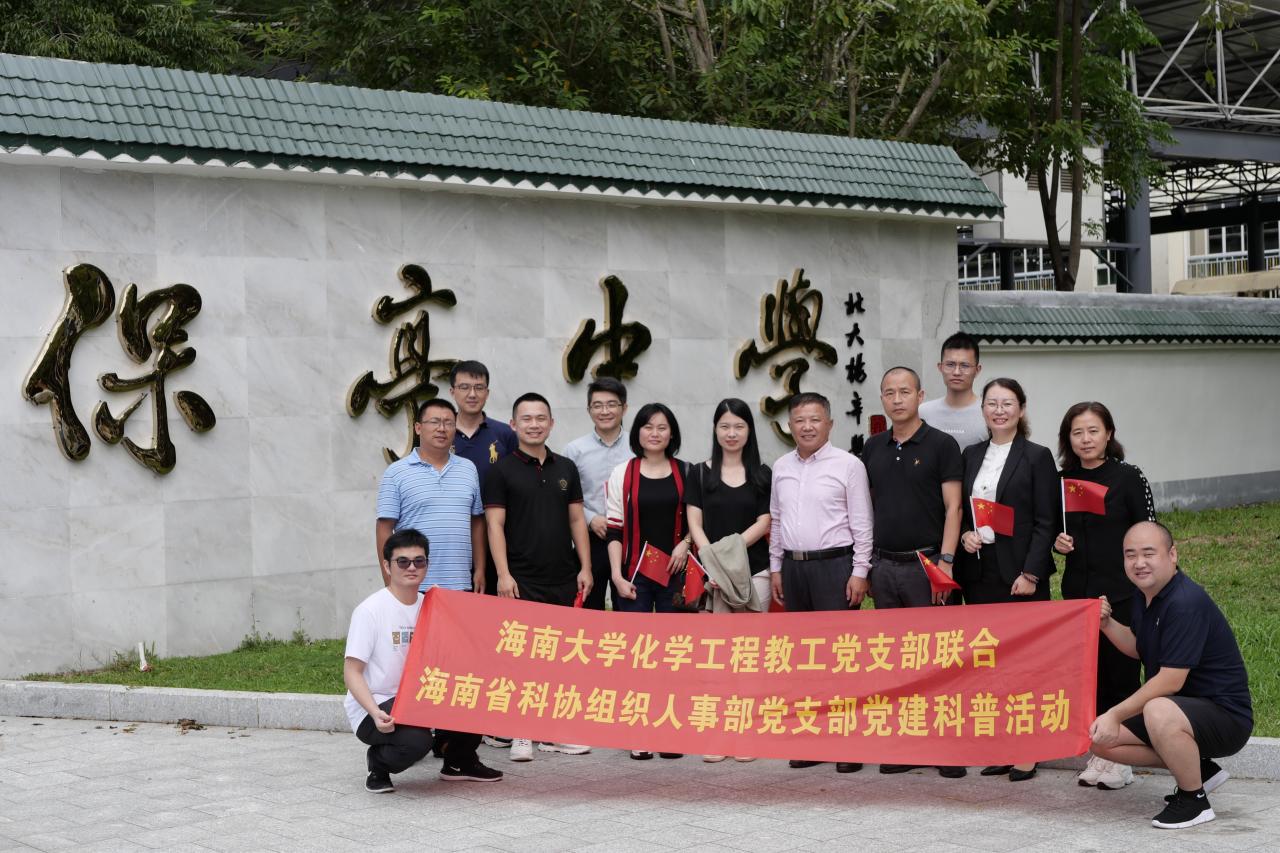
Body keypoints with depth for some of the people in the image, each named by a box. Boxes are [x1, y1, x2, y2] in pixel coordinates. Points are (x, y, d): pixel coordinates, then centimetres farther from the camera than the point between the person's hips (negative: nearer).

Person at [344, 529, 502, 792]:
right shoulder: (370, 610, -13)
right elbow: (352, 672, -15)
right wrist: (375, 713, -30)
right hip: (373, 709, -7)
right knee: (415, 740, -36)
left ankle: (459, 761, 12)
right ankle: (379, 765, -1)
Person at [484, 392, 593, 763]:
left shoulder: (566, 468, 12)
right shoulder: (501, 471, -1)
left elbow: (576, 520, 13)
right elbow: (495, 524, -6)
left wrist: (584, 567, 5)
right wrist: (503, 573, -14)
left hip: (563, 580, 4)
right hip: (522, 580, -4)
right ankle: (522, 733, 1)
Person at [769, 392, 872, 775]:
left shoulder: (848, 465, -4)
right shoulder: (781, 467, 11)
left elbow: (862, 523, -5)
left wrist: (859, 572, -9)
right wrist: (776, 568, 13)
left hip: (835, 564, -5)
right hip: (793, 566, 5)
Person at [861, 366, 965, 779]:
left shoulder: (941, 445, -2)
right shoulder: (873, 448, 13)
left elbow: (953, 508, -7)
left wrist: (945, 561, -15)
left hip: (924, 564, -5)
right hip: (883, 565, 5)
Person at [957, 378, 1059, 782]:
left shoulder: (1037, 457, -2)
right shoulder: (971, 455, 13)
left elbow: (1046, 522, -6)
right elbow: (960, 509, 19)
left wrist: (1030, 573, -13)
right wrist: (965, 534, -3)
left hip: (1020, 573, -5)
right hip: (979, 571, 5)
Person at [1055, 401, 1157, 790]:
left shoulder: (1128, 477, -5)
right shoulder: (1063, 480, 7)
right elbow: (1053, 531, 19)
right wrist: (1057, 543, -4)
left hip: (1122, 592, -4)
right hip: (1078, 590, 4)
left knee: (1121, 671, 0)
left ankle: (1121, 758, 9)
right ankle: (1099, 752, 17)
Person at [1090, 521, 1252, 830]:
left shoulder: (1186, 603, -25)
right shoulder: (1144, 595, 5)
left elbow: (1171, 680, -27)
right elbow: (1137, 649, 20)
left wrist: (1115, 714, -23)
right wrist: (1106, 624, 1)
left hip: (1225, 715, -10)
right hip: (1179, 708, 10)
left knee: (1159, 713, -39)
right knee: (1101, 739, 2)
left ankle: (1195, 800, -14)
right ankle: (1196, 768, 14)